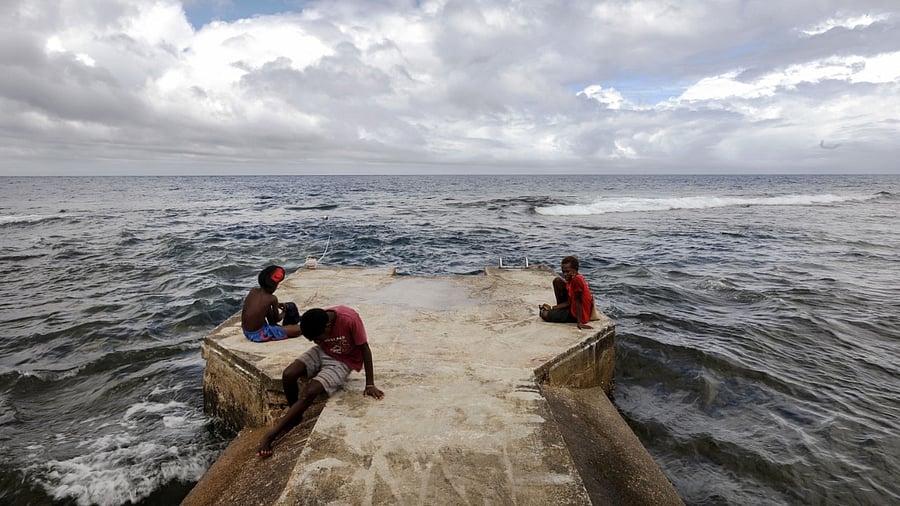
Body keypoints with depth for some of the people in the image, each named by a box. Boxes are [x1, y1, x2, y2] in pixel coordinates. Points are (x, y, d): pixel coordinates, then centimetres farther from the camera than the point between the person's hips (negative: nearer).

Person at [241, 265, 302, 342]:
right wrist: (284, 312, 18)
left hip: (246, 332, 8)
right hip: (259, 335, -8)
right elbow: (277, 319, -3)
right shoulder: (272, 298, -17)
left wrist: (277, 305, 13)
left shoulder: (253, 291, -1)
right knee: (298, 329, -10)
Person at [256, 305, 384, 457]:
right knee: (288, 375, -18)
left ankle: (270, 435, -8)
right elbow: (320, 346, 3)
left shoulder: (350, 319, -34)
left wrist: (370, 384, -20)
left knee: (310, 392, -23)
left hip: (342, 362, -4)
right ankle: (294, 415, 8)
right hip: (322, 353, 5)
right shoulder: (317, 324, -19)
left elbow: (365, 349, -22)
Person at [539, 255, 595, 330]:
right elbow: (569, 302, 5)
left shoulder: (576, 280, -26)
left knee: (545, 315, -15)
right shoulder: (571, 279, 2)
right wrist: (552, 308, 1)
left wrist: (580, 323, -27)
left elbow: (578, 301, -28)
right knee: (557, 281, 7)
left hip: (577, 315, -10)